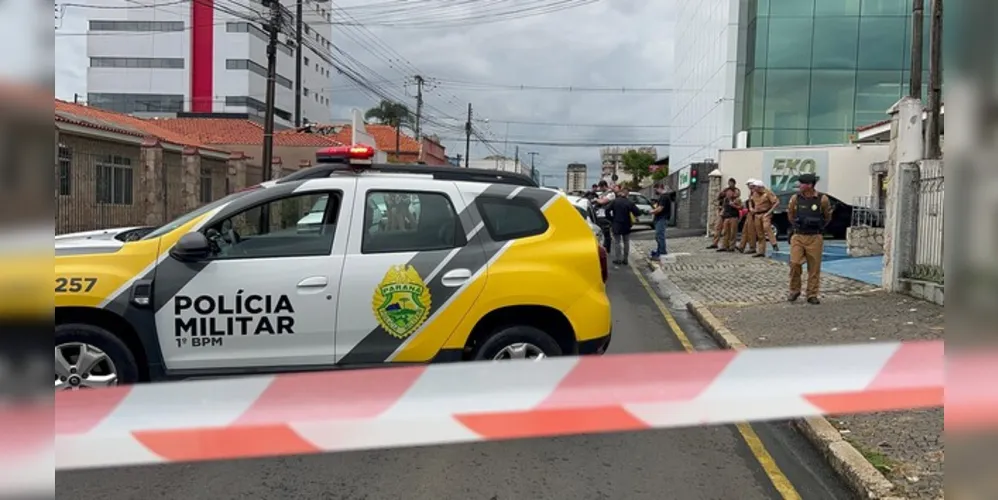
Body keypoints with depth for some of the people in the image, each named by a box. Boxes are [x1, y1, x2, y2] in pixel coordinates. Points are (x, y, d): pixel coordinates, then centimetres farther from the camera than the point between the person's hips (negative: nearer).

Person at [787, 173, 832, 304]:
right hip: (798, 237, 1)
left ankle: (812, 295, 13)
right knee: (794, 263, -8)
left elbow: (828, 217, 10)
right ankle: (794, 290, 11)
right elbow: (790, 214, 16)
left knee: (814, 267, 3)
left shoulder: (822, 199, -7)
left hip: (815, 238, -1)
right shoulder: (795, 198, -2)